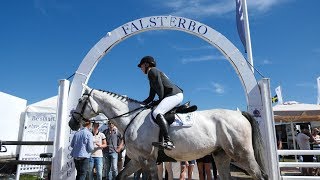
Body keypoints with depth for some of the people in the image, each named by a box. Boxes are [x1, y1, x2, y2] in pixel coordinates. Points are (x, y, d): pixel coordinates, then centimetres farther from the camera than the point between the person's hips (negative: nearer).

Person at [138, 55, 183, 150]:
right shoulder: (151, 77, 29)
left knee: (157, 113, -26)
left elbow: (160, 88, -12)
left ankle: (168, 141, -34)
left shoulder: (152, 71, 0)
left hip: (175, 94, -11)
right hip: (174, 96, 11)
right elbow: (151, 98, 26)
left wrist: (160, 101, -6)